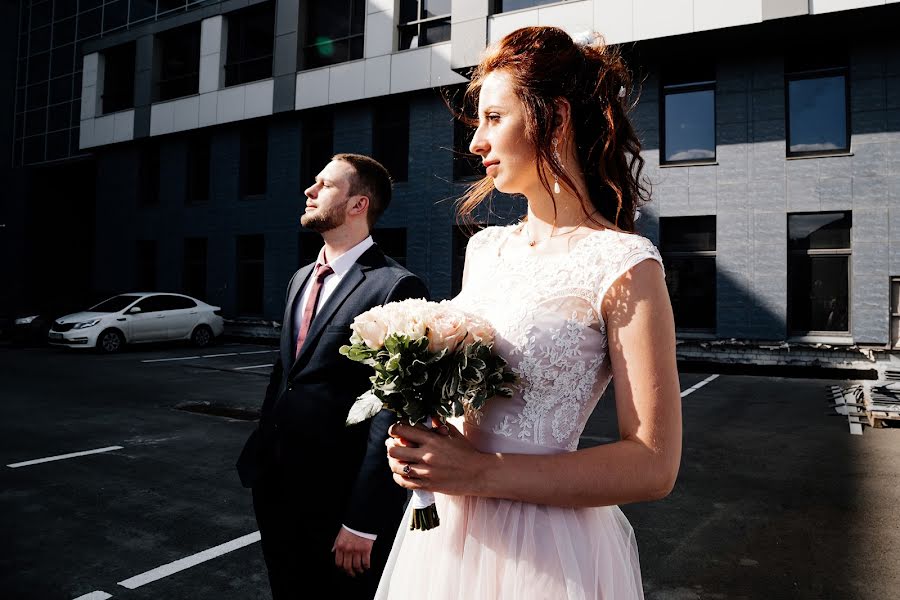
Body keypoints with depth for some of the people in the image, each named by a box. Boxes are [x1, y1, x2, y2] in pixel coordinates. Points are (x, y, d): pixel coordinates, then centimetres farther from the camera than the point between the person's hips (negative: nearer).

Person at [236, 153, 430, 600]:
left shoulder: (396, 287, -17)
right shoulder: (301, 279, 10)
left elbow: (394, 412, -19)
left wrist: (364, 521, -18)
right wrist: (259, 454, 12)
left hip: (339, 500, -7)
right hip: (276, 489, 8)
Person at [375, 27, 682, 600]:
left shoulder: (622, 265, -16)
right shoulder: (483, 247, 3)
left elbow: (653, 465, -18)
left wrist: (480, 473, -20)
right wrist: (421, 439, -5)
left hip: (543, 548, -5)